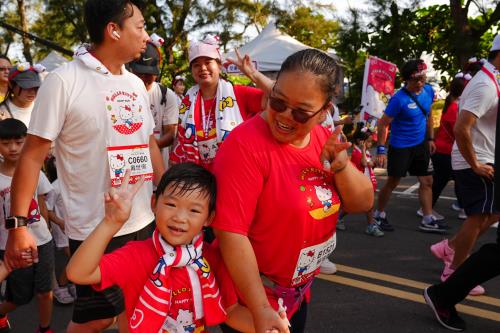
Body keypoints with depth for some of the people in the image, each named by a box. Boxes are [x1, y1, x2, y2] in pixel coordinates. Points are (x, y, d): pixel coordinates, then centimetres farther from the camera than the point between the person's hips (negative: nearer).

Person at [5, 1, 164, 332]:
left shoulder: (136, 84, 7)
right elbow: (33, 155, -12)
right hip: (95, 230, -5)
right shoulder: (63, 81, -12)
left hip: (144, 222, 6)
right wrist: (18, 224, -15)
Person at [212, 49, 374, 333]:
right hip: (248, 294, -7)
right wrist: (261, 309, -26)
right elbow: (232, 232, -27)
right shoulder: (247, 144, -25)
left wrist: (339, 163, -21)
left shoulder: (323, 138, -3)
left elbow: (363, 203, -2)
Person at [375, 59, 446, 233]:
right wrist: (381, 150, -21)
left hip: (421, 144, 7)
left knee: (427, 181, 8)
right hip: (400, 147, -6)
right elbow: (383, 124, -18)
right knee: (393, 182, 5)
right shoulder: (399, 99, -21)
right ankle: (379, 215, 24)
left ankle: (428, 220, 18)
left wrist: (430, 138, 13)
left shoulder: (429, 91, -1)